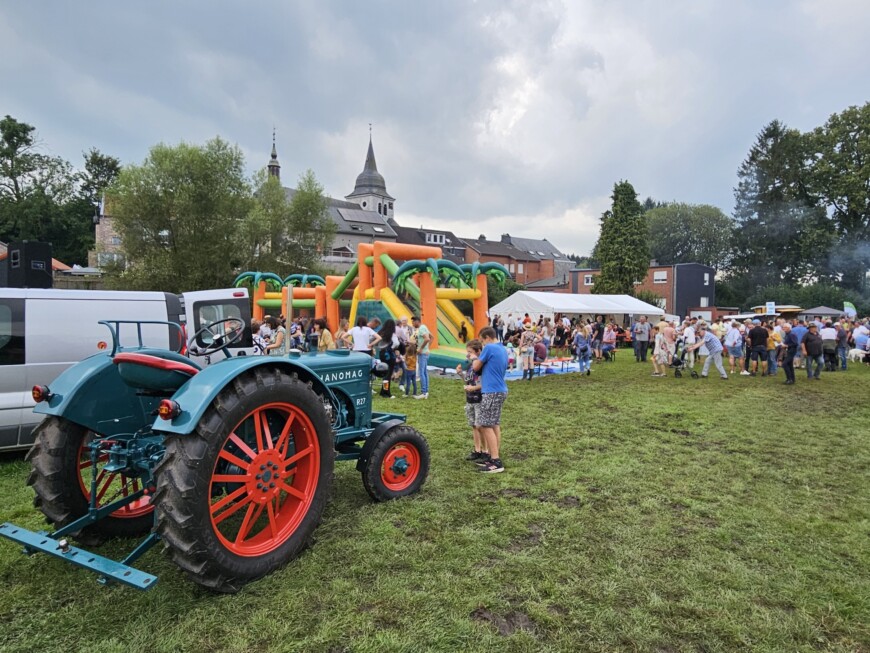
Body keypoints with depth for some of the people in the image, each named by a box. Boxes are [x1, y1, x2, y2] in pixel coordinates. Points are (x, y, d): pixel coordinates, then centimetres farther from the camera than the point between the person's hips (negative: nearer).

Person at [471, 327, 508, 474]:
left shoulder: (489, 348, -13)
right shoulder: (503, 350, 14)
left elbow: (476, 367, -5)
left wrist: (475, 360, 17)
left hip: (492, 392, -9)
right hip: (500, 390, 9)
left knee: (486, 426, -7)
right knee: (494, 425, 14)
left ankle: (496, 462, -8)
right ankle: (494, 457, 19)